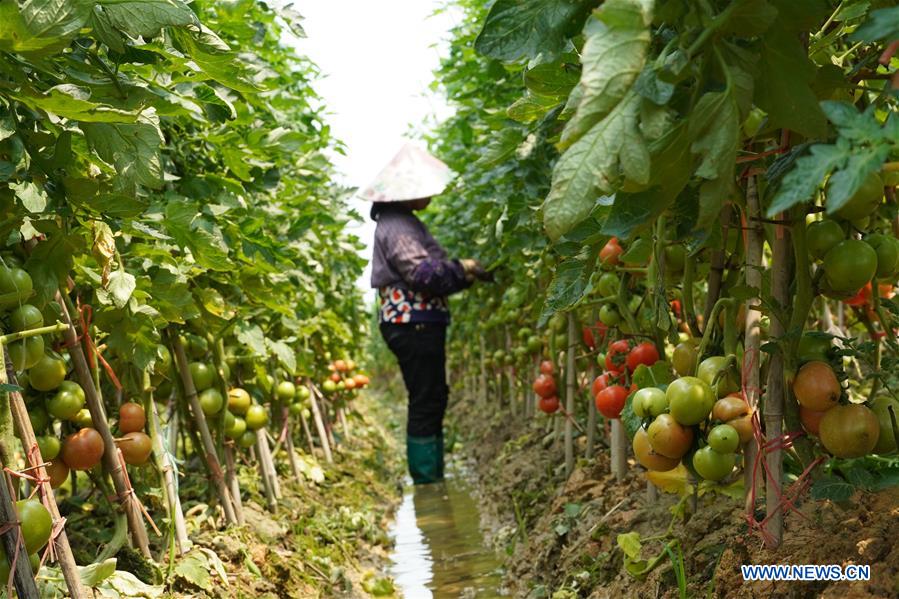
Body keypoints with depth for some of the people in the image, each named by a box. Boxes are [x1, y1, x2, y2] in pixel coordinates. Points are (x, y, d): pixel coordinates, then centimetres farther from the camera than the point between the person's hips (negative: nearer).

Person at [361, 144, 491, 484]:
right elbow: (422, 274, -21)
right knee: (426, 404, -7)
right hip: (413, 325, -11)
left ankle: (431, 479, 22)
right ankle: (427, 481, -1)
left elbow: (433, 275, 21)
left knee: (431, 401, 14)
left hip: (418, 324, 11)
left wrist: (466, 275, 12)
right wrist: (464, 268, -10)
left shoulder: (404, 223, 20)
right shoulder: (396, 227, -13)